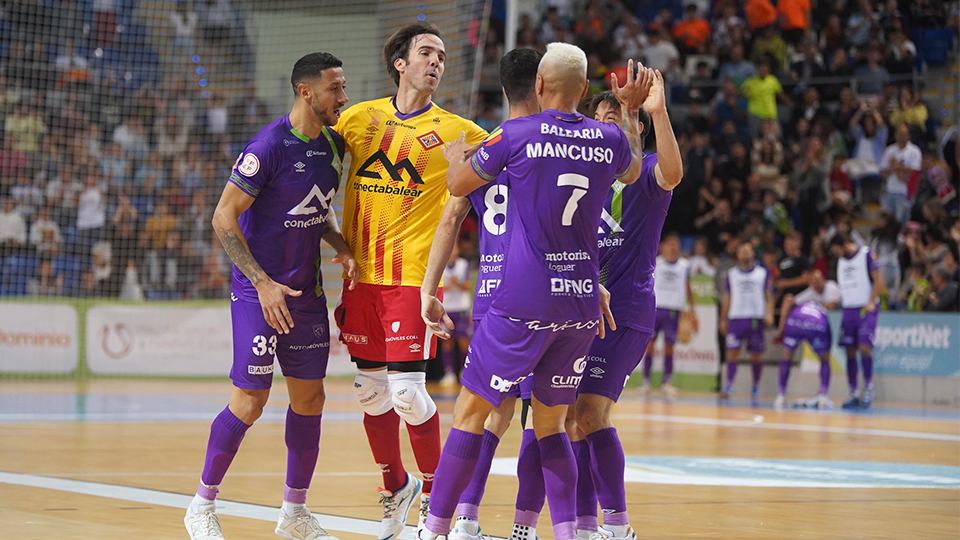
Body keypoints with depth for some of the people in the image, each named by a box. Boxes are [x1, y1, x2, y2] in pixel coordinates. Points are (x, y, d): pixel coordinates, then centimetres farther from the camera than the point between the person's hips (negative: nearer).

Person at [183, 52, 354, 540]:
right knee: (250, 402, -7)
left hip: (307, 291, 7)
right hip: (260, 291, -7)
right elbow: (223, 218, -16)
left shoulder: (332, 145, 6)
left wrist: (340, 246, 3)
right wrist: (263, 283, -19)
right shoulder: (268, 147, -17)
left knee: (310, 398, 8)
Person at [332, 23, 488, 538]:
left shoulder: (455, 130, 2)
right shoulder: (359, 117, 9)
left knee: (407, 391, -10)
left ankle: (434, 493, 9)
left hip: (413, 275, -3)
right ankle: (395, 488, 29)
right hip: (361, 272, 3)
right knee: (371, 392, 9)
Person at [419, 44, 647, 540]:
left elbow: (457, 185, 9)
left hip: (524, 304, -4)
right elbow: (633, 172, 30)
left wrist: (456, 156, 31)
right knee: (550, 425, 15)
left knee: (470, 413, 4)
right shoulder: (611, 139, 4)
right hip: (583, 302, 4)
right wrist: (631, 112, 43)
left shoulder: (518, 134, -6)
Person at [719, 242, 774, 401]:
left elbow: (769, 295, 6)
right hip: (736, 318, 1)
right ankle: (728, 386, -9)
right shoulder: (731, 274, 13)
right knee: (732, 352, -9)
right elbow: (726, 297, 15)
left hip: (756, 318, -1)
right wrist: (723, 320, 11)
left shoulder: (763, 273, 9)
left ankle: (756, 387, 16)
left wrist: (769, 314, -8)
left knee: (755, 355, 4)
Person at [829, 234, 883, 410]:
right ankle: (853, 394, 7)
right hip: (848, 310, 6)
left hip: (865, 310, -6)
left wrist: (871, 303, -14)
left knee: (864, 347, -16)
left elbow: (879, 280, -8)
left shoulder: (867, 254, -5)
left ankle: (868, 388, -8)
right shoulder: (841, 260, 16)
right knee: (850, 351, 3)